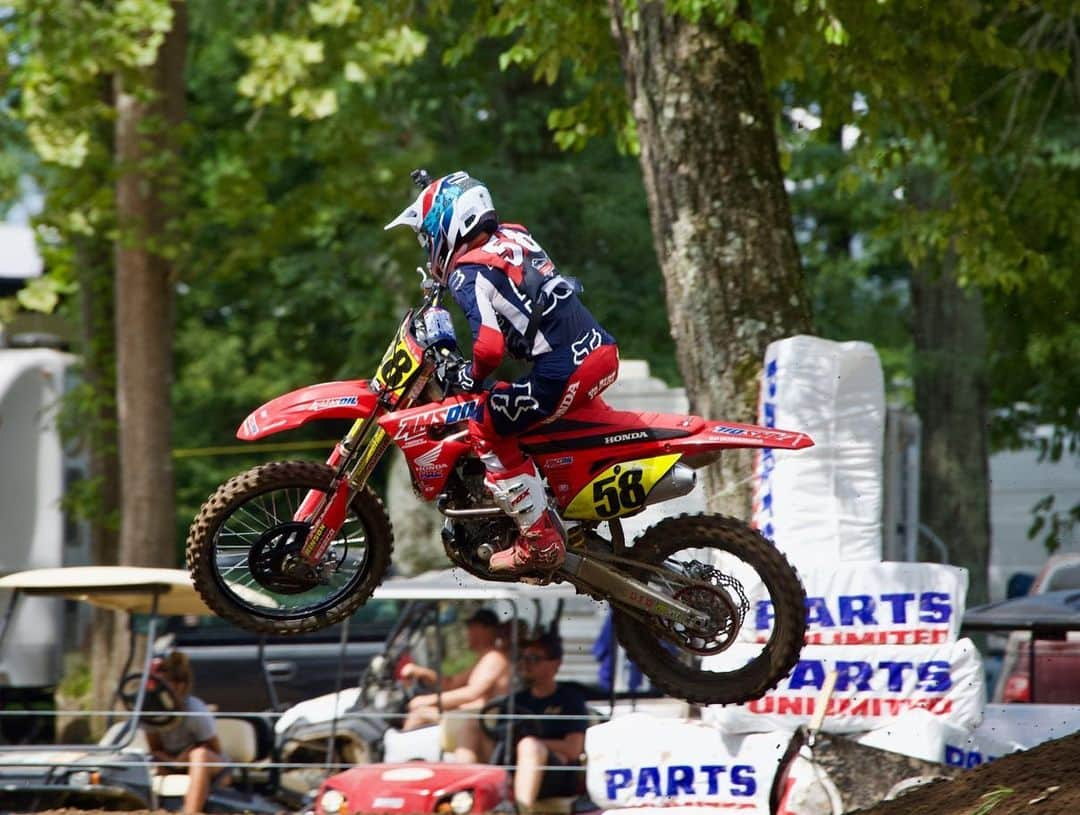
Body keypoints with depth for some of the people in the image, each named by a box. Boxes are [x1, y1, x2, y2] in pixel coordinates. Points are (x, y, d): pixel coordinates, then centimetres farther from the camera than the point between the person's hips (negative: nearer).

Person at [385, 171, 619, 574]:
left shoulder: (467, 273, -10)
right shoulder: (514, 235, 14)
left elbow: (491, 346, -21)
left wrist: (471, 375, 0)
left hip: (564, 370, -9)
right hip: (604, 350, 9)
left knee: (487, 431, 3)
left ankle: (542, 543, 3)